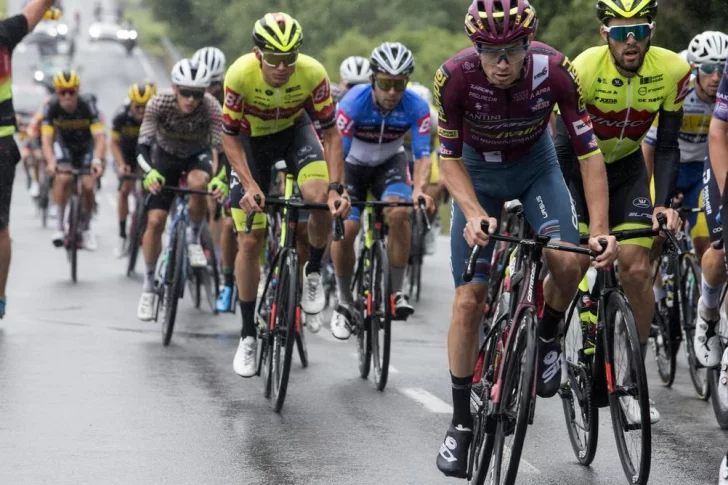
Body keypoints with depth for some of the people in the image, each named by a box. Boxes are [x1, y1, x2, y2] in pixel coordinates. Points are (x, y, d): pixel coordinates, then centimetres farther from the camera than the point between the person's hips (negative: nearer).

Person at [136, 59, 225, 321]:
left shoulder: (211, 108, -30)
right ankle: (149, 284, 8)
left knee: (197, 182, -36)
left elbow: (221, 148, -36)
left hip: (198, 156, -1)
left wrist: (220, 180, -54)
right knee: (155, 220, -10)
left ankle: (194, 237, -9)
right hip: (167, 155, 1)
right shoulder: (159, 102, -29)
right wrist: (150, 173, -49)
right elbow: (143, 144, -30)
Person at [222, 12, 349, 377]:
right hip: (252, 140, 0)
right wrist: (249, 185, -33)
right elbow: (229, 136, -22)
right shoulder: (240, 75, -33)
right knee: (249, 240, -4)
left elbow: (331, 132, -22)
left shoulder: (313, 73, -31)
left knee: (320, 197, -30)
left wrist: (336, 187, -32)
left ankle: (313, 272, 0)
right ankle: (248, 335, 11)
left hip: (295, 131, 0)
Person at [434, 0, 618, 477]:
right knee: (469, 299, -7)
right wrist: (474, 214, -33)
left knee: (568, 261, -27)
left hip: (536, 166, 0)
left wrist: (601, 230, -30)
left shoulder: (554, 70, -30)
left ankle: (547, 337, 5)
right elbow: (449, 159, -18)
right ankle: (462, 423, 7)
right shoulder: (455, 77, -30)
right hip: (477, 173, 0)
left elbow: (589, 152, -23)